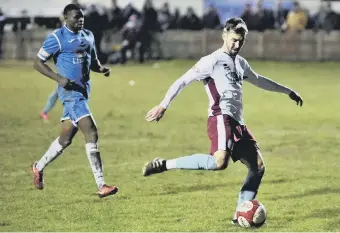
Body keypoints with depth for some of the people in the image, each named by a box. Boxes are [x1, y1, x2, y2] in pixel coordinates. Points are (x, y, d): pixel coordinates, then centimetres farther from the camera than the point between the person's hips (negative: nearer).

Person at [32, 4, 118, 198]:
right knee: (91, 133, -17)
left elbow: (93, 61, 24)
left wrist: (101, 68, 0)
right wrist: (59, 78, -20)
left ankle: (39, 167, 37)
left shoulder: (88, 36, 13)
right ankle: (101, 186, -18)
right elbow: (38, 62, -7)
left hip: (83, 91, 8)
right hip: (70, 92, -8)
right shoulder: (57, 38, -9)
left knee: (66, 138, 15)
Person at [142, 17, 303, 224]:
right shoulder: (213, 61, -4)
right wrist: (163, 106, -15)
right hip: (221, 118, -9)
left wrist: (288, 91, 48)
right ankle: (164, 165, -26)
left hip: (237, 122, 9)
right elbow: (183, 81, -7)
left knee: (258, 167, 6)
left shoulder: (240, 63, 21)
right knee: (220, 162, -33)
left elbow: (259, 80, 40)